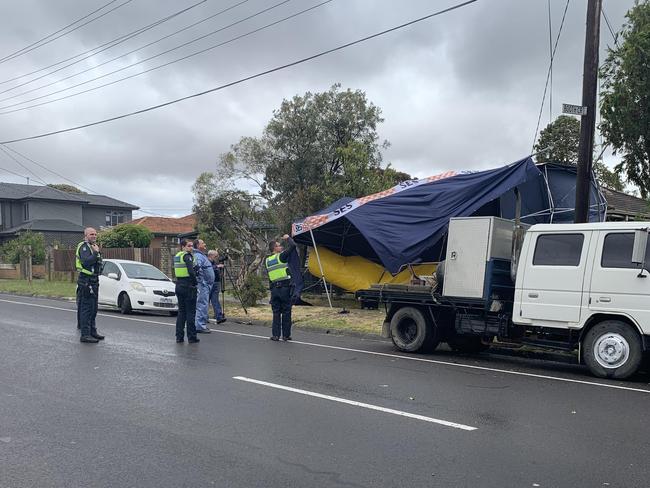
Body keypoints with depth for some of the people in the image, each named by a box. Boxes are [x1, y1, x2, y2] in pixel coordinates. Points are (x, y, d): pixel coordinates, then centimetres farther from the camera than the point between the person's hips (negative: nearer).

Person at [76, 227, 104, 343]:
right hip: (86, 282, -10)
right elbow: (86, 262, -27)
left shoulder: (93, 247, 20)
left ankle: (92, 331, 24)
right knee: (86, 309, -10)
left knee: (93, 309, 15)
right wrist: (96, 253, -21)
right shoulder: (84, 247, -11)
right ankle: (85, 334, -8)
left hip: (94, 281, 10)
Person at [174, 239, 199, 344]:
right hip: (188, 287, -8)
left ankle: (179, 336, 15)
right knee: (190, 312, -1)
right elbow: (191, 272, -22)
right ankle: (191, 337, 3)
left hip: (179, 286, 8)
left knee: (181, 311, 14)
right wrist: (195, 282, -10)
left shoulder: (176, 256, 13)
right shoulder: (187, 256, -13)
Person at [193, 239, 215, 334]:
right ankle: (200, 326, -8)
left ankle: (202, 324, 20)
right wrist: (202, 282, -28)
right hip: (202, 285, -11)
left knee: (204, 305, 14)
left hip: (207, 285, 11)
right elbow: (197, 269, -26)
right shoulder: (198, 256, -14)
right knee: (202, 305, -10)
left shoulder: (203, 255, 20)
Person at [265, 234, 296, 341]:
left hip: (274, 289, 5)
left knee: (276, 312, 9)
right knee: (286, 312, 3)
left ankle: (275, 335, 7)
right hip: (285, 287, -5)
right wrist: (288, 238, 7)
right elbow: (293, 246, -8)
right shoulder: (281, 256, -5)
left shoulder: (267, 260, 12)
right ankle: (286, 335, 6)